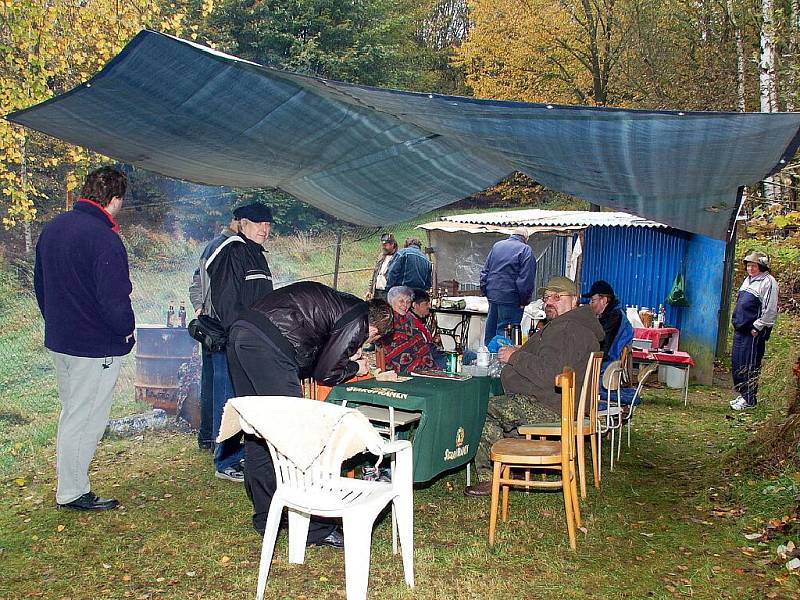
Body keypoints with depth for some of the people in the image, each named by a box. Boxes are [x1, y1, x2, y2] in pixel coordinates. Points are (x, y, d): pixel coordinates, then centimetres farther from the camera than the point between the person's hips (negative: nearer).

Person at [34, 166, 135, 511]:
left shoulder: (52, 228, 7)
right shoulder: (103, 238, -22)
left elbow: (39, 282, 16)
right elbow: (114, 299, -25)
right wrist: (127, 328, -7)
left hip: (59, 340, 9)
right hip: (96, 347, -9)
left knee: (71, 414, 21)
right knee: (85, 420, 3)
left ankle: (70, 485, 32)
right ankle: (73, 493, 14)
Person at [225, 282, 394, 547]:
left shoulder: (340, 303, 26)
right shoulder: (357, 320, 2)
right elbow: (324, 373, 3)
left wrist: (347, 356, 30)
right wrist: (355, 368, 19)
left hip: (239, 333, 10)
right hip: (266, 345, -10)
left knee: (257, 434, 16)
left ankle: (265, 518, 26)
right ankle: (314, 527, 3)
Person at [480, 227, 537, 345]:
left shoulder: (496, 246, 12)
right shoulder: (525, 250, -6)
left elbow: (484, 271, 14)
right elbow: (527, 278, -13)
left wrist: (485, 291, 16)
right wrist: (524, 300, -8)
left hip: (492, 295, 6)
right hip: (510, 297, -6)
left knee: (490, 329, 15)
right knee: (505, 332, -2)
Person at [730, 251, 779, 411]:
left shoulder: (768, 282, -11)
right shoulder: (748, 280, 17)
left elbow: (770, 310, -16)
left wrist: (757, 327, -17)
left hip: (754, 332, -9)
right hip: (740, 329, 9)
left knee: (750, 365, -5)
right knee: (736, 362, 11)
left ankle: (749, 399, 2)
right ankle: (742, 394, 22)